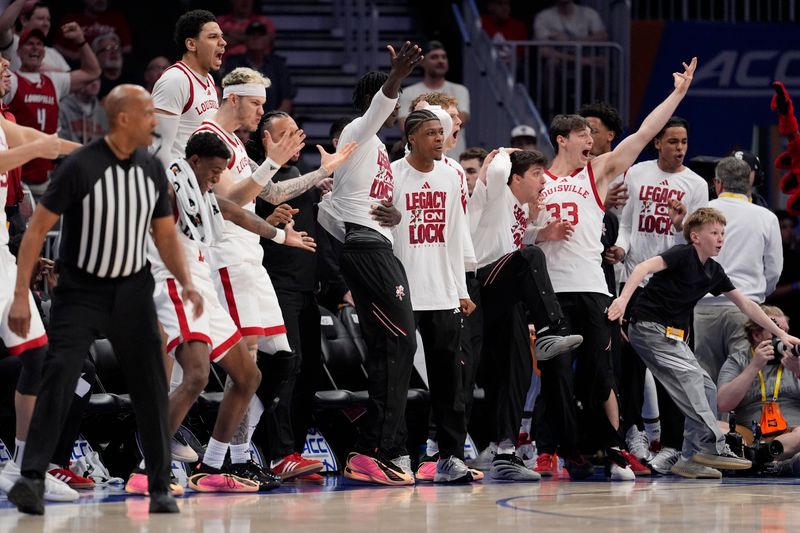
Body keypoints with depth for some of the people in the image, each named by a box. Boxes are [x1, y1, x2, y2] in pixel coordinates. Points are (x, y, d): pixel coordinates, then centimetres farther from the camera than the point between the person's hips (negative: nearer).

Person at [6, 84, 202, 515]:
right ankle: (32, 479, -19)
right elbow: (37, 229, -13)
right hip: (80, 293, -5)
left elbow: (165, 235, 11)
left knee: (151, 387, 2)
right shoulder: (80, 167, -16)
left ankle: (159, 488, 12)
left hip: (132, 292, 5)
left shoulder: (152, 170, 1)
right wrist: (21, 295, -17)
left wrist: (186, 282, -5)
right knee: (58, 377, -19)